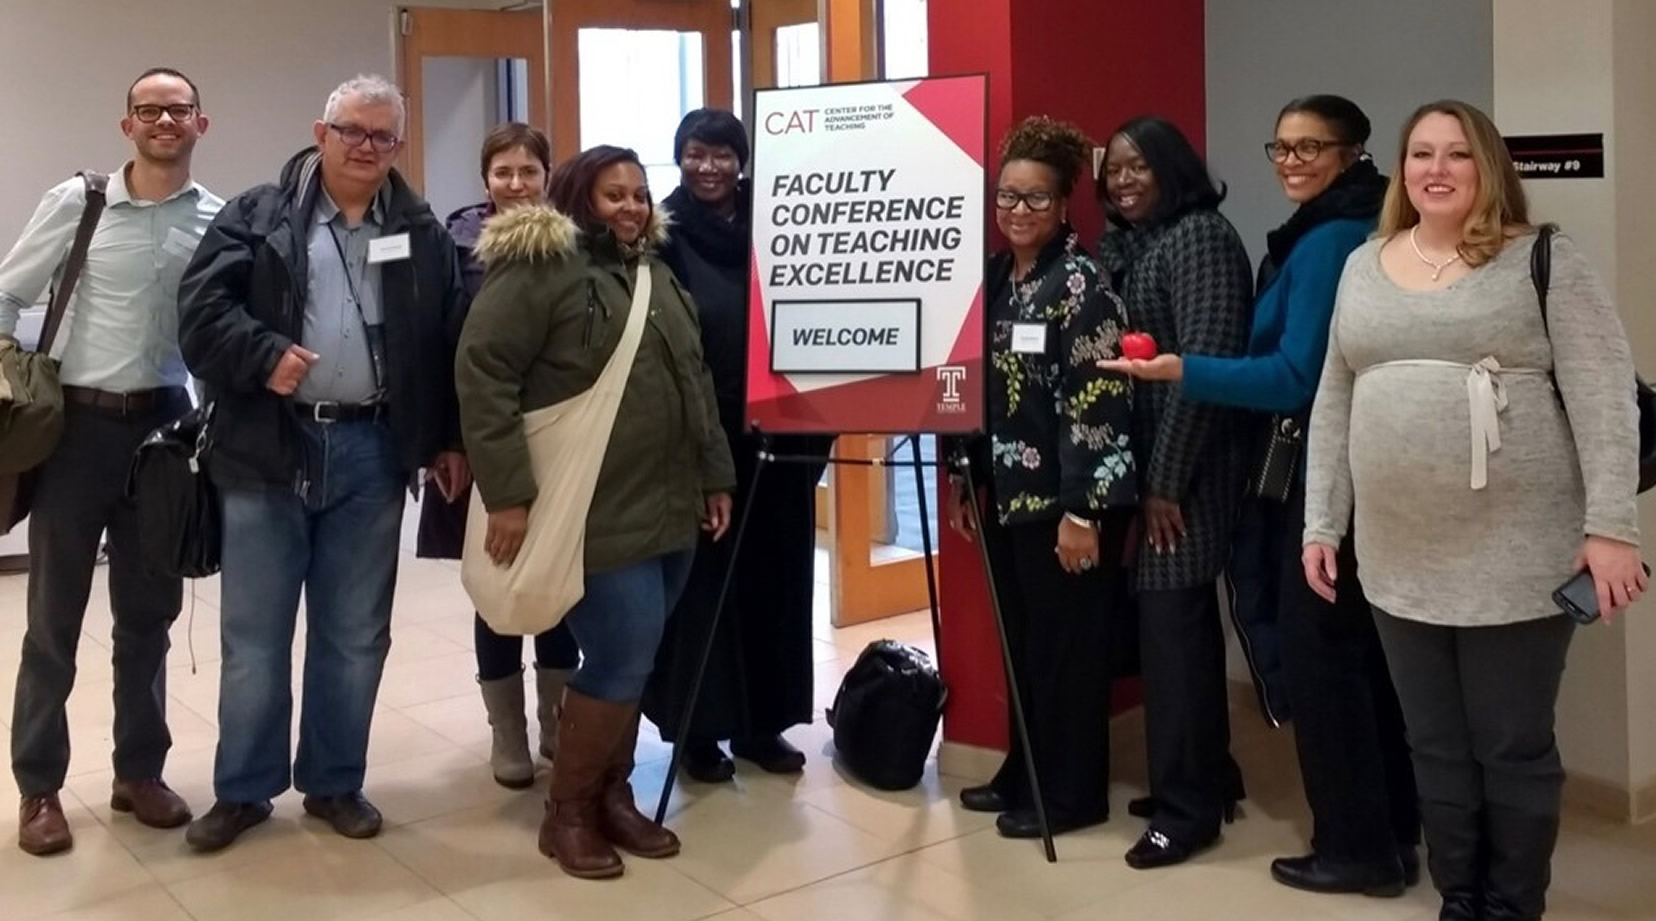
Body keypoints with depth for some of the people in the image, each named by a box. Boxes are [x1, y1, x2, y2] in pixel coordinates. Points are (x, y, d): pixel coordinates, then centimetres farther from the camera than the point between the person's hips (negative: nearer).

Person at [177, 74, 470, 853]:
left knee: (355, 635, 10)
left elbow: (449, 341, 10)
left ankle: (335, 782, 24)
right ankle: (243, 789, 19)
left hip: (371, 453, 2)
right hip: (268, 449, -2)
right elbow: (203, 305, -3)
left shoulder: (421, 233, 10)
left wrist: (448, 439, 6)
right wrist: (263, 356, -17)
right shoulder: (258, 216, 4)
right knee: (254, 635, 5)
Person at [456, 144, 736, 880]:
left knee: (630, 662, 12)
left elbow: (696, 382, 23)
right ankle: (565, 812, 9)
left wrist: (716, 474, 19)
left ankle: (613, 796, 26)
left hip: (668, 506, 8)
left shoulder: (657, 275, 17)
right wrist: (506, 492, -19)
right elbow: (481, 372, -14)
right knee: (622, 661, -8)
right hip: (598, 512, -7)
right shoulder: (539, 268, -8)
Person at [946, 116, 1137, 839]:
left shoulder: (1080, 283, -12)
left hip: (1063, 499, -7)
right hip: (1007, 494, 7)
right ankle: (1023, 774, 29)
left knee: (1065, 648, 3)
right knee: (1020, 643, 15)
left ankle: (1070, 795, 15)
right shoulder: (994, 277, 10)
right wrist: (963, 481, 16)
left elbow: (1097, 403, -17)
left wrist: (1081, 511, -20)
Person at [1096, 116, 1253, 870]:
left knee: (1171, 623, -6)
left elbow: (1206, 365, -17)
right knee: (1182, 621, 14)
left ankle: (1187, 804, 4)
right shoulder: (1120, 244, 15)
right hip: (1136, 462, 8)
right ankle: (1207, 776, 25)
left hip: (1184, 470, -8)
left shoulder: (1200, 238, -10)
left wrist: (1166, 480, -18)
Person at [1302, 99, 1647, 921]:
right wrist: (1321, 524, 11)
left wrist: (1609, 527, -16)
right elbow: (1334, 405, 13)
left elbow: (1603, 398, -9)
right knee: (1436, 748, 13)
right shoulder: (1364, 266, 11)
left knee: (1513, 750, 5)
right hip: (1399, 560, 4)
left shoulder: (1542, 261, -3)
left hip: (1515, 559, -4)